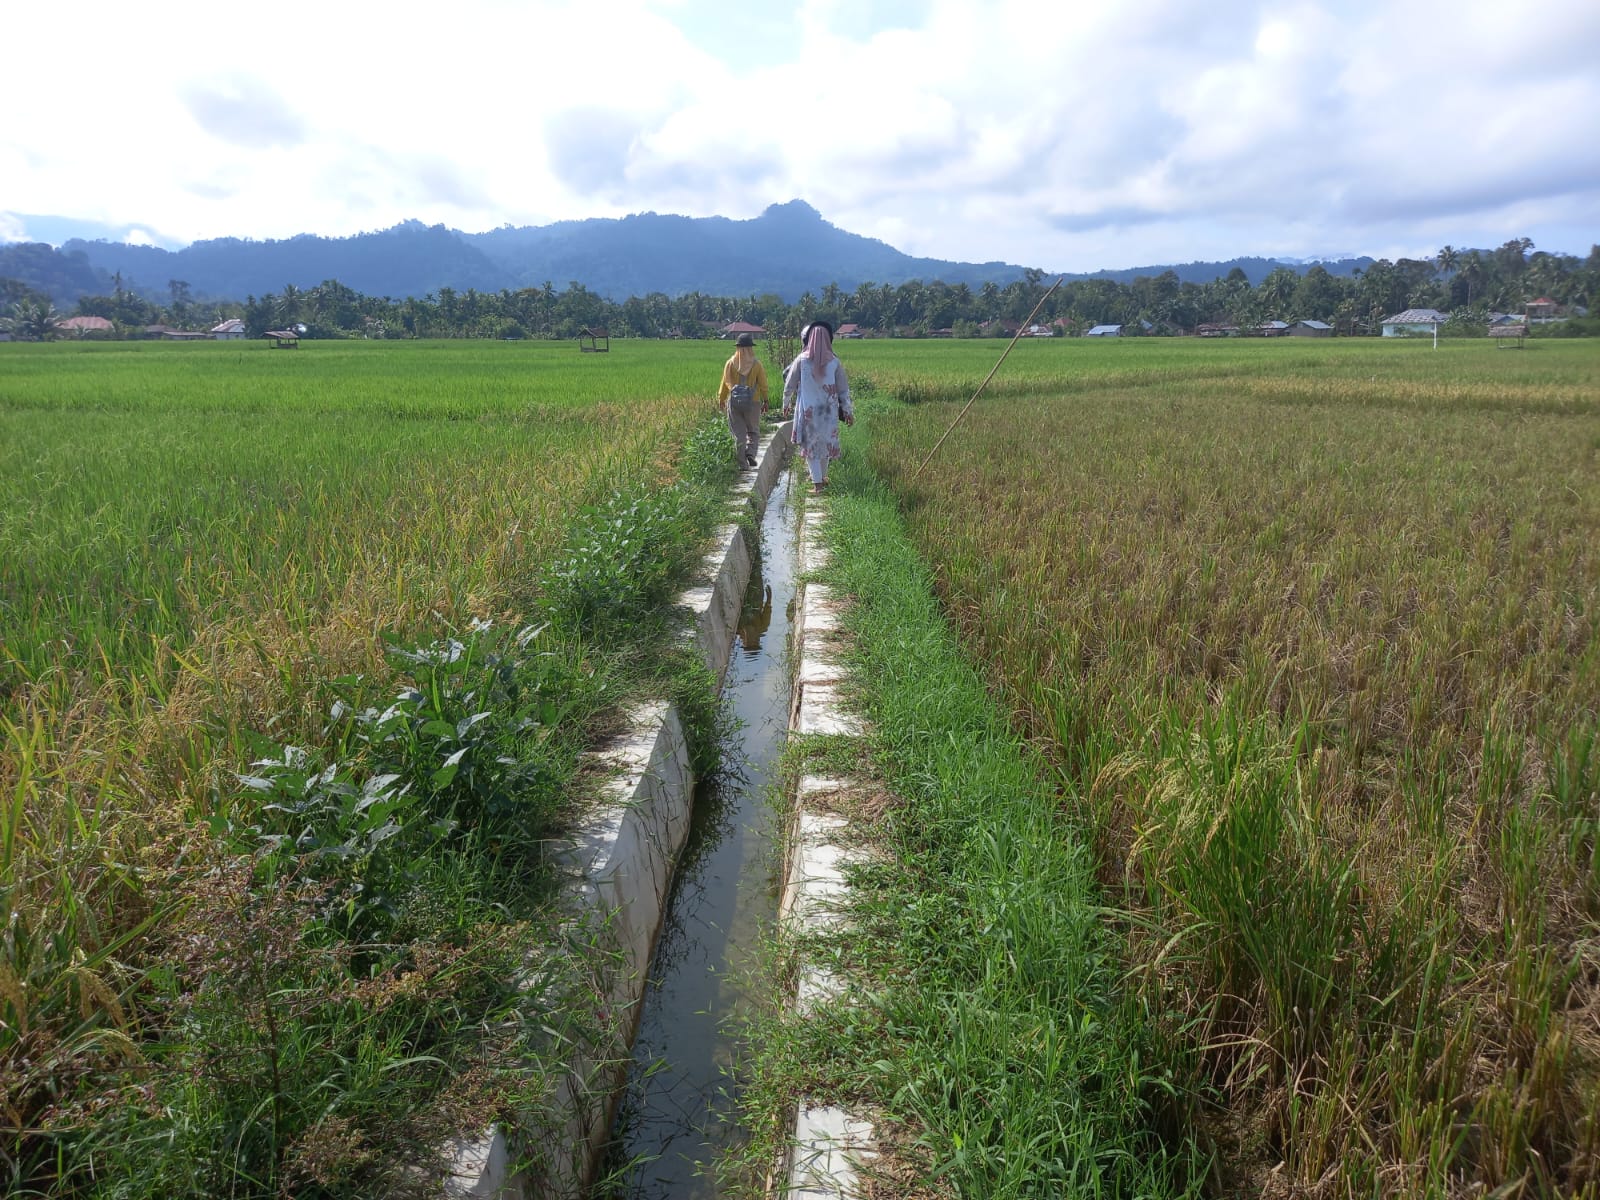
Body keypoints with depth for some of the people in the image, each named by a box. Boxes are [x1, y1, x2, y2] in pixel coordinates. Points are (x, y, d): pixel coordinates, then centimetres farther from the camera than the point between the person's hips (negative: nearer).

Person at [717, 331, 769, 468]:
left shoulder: (730, 363, -3)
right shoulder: (756, 364, -7)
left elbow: (725, 383, 3)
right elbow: (763, 384, -3)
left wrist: (721, 399, 17)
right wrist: (765, 401, 9)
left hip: (734, 402, 1)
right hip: (752, 402, -1)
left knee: (739, 433, 8)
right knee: (753, 431, 14)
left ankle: (742, 462, 7)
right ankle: (750, 452, -10)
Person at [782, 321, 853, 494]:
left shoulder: (801, 360, -9)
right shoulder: (834, 361, -6)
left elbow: (789, 385, 0)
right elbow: (843, 389, -1)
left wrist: (786, 404, 16)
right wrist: (848, 411, 9)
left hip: (808, 410, -2)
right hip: (829, 410, 2)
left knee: (811, 444, 7)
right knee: (826, 442, 19)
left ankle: (817, 484, 1)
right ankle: (822, 477, 32)